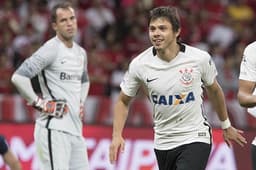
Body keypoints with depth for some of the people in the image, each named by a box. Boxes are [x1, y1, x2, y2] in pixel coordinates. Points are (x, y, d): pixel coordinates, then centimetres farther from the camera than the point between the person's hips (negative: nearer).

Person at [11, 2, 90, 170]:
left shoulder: (81, 52, 15)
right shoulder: (50, 49, -11)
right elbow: (19, 77, -20)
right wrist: (40, 103, -14)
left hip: (75, 129, 8)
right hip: (54, 129, -8)